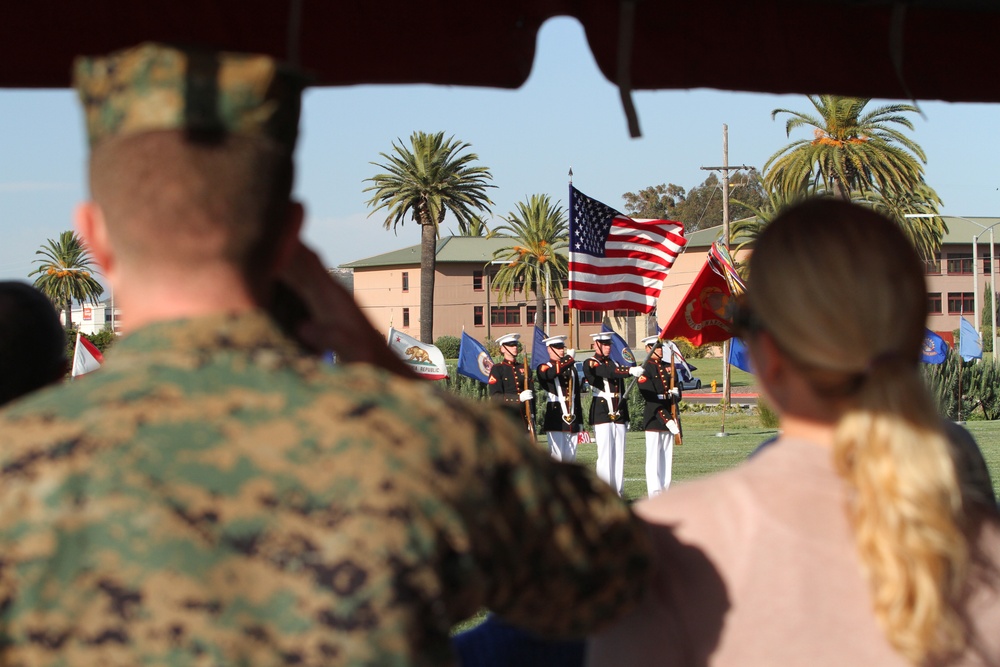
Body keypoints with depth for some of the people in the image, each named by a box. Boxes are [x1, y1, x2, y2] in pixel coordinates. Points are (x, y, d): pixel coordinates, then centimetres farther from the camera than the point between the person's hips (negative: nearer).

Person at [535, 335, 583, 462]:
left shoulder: (571, 368, 18)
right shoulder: (544, 367, 1)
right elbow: (550, 374, -26)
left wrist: (580, 420, 18)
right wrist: (568, 358, -30)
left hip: (572, 418, 6)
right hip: (555, 419, -6)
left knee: (571, 456, 6)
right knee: (556, 456, -9)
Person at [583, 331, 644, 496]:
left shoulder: (614, 364, 19)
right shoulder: (590, 364, -3)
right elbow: (609, 373, -23)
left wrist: (626, 417, 20)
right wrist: (631, 371, -35)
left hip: (619, 415, 7)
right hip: (602, 414, -7)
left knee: (619, 455, 3)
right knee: (605, 453, -10)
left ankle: (617, 491, 6)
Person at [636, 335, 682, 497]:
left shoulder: (669, 367, 16)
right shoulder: (645, 370, -7)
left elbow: (677, 389, 17)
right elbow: (650, 397, -14)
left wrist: (675, 393, -9)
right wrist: (666, 419, -20)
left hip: (669, 418, 7)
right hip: (653, 418, -7)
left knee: (667, 457, 7)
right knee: (654, 458, -7)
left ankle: (665, 491, 11)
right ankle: (655, 494, -9)